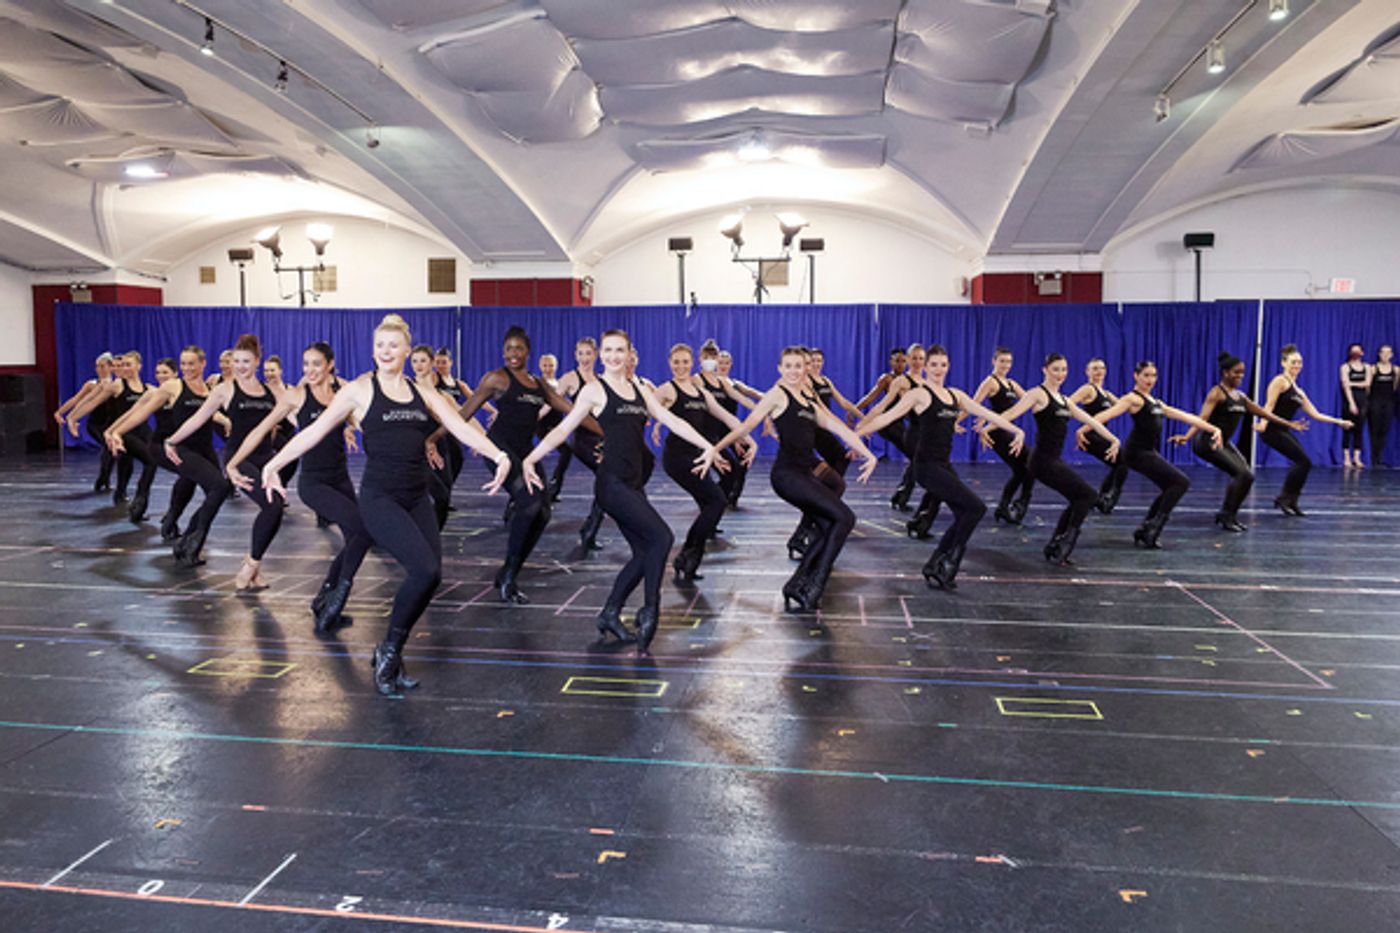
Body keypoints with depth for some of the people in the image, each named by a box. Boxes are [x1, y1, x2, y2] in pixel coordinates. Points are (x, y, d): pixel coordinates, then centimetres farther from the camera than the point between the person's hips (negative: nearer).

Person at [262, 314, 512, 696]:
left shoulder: (422, 393, 12)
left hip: (417, 498, 5)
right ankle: (389, 651, 2)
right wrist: (273, 465, -11)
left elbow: (461, 427, 5)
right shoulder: (360, 389, 1)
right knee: (426, 569, -20)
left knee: (428, 576, -3)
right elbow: (315, 431, -2)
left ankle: (390, 658, 18)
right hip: (379, 498, -5)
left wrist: (499, 455, -9)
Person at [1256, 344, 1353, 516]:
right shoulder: (1280, 381, -4)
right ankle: (1284, 498, -1)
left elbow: (1315, 414, 21)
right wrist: (1263, 423, -32)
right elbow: (1269, 404, -17)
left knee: (1302, 463, 3)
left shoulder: (1299, 392, 20)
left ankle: (1290, 502, 13)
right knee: (1304, 462, -10)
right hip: (1272, 429, -8)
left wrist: (1339, 421, 18)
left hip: (1284, 431, 8)